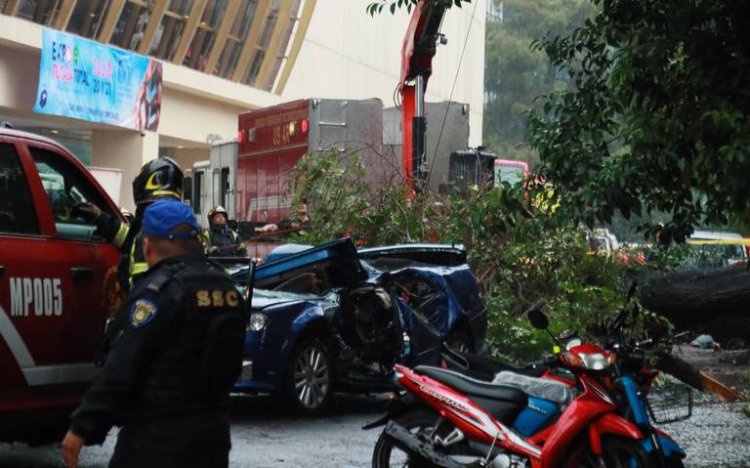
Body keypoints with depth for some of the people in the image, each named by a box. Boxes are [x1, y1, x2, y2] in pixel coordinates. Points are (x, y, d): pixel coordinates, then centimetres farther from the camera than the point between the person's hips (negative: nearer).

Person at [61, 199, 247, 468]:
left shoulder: (160, 291, -16)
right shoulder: (227, 288, 9)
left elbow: (120, 370, -19)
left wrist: (82, 427, -15)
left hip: (157, 440, -8)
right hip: (213, 436, 8)